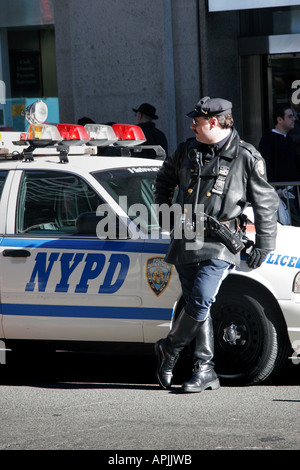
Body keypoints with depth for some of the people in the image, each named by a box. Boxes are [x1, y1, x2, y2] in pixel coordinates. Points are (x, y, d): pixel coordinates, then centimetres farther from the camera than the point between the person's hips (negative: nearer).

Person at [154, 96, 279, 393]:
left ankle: (170, 349, 4)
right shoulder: (187, 151, 9)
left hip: (218, 245, -5)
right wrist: (164, 213, 21)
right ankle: (205, 370, 11)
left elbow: (266, 203, 2)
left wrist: (263, 246, 1)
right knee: (197, 305, 6)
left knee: (201, 302, -17)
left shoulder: (246, 157, -4)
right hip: (185, 242, 5)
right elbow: (164, 179, 29)